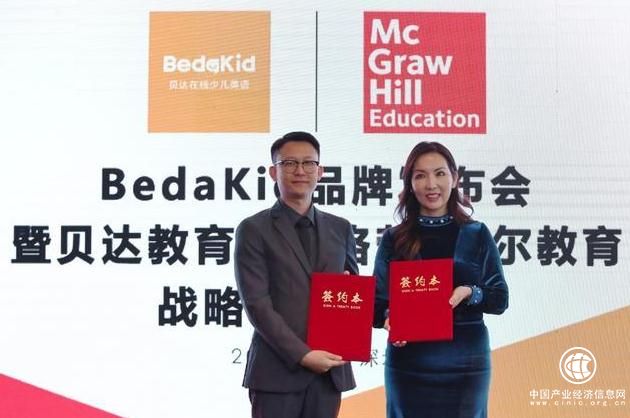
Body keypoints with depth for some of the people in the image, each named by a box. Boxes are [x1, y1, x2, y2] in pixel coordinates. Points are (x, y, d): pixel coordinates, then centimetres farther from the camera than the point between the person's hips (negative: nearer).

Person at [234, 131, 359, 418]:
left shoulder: (340, 229, 13)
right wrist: (302, 355, -14)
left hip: (330, 369, 4)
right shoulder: (253, 230, -1)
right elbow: (256, 303, -8)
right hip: (277, 370, -4)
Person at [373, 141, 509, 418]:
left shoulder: (477, 235, 3)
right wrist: (389, 320, -18)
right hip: (408, 363, 0)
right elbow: (378, 301, 4)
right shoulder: (393, 239, 3)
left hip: (465, 362, 0)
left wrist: (470, 294, -16)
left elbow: (500, 299, 3)